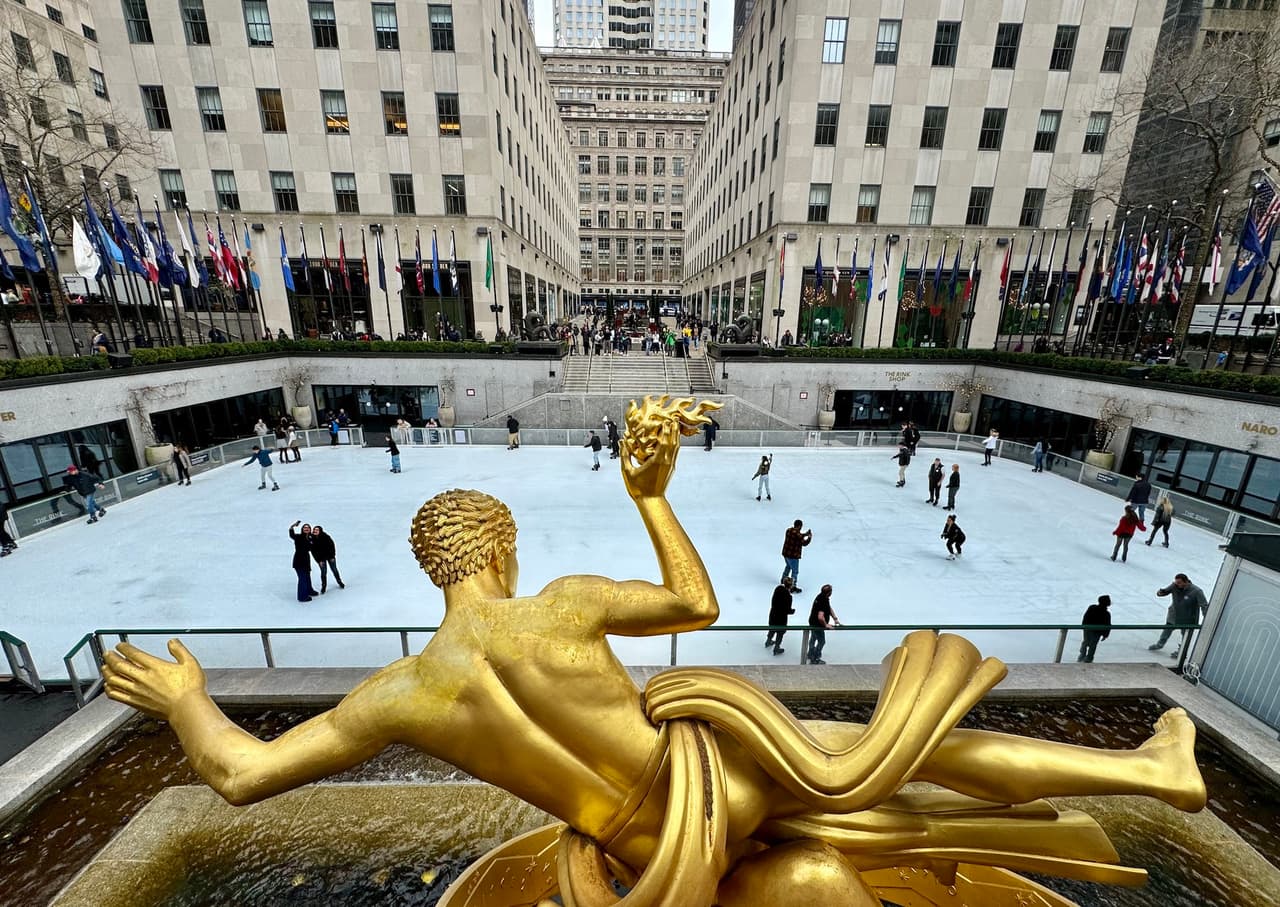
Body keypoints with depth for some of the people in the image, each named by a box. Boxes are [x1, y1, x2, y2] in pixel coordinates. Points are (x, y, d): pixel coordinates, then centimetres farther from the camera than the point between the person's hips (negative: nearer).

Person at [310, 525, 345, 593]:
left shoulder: (326, 537, -21)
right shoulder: (312, 540, -16)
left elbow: (332, 546, -10)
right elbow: (313, 552, -7)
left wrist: (332, 556, -9)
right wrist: (319, 560, -9)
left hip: (330, 556, -1)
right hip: (321, 558, 1)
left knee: (334, 569, 12)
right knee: (323, 572, 0)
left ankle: (339, 582, 31)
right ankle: (323, 586, 18)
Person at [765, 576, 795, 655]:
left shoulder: (778, 589, -13)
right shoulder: (788, 596, -30)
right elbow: (788, 610, -23)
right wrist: (793, 610, -2)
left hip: (773, 614, 6)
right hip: (781, 617, -6)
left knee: (772, 629, 30)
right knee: (780, 632, 18)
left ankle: (768, 641, 52)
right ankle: (776, 649, 33)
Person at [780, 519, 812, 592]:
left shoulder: (789, 530, 0)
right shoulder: (797, 534, -25)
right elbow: (804, 543, -12)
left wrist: (805, 534, 16)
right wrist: (809, 537, 2)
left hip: (785, 553, 9)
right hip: (793, 556, -9)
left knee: (788, 566, 32)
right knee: (795, 571, 5)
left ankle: (783, 579, 48)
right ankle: (792, 587, 12)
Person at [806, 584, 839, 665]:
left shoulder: (821, 596, -6)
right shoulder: (823, 602, -36)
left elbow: (830, 609, 6)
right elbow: (820, 617, -41)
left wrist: (835, 619, 1)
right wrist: (826, 625, -23)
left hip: (813, 622, 10)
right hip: (817, 624, -10)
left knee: (813, 638, 27)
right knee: (821, 641, 7)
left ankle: (810, 654, 47)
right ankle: (815, 659, 21)